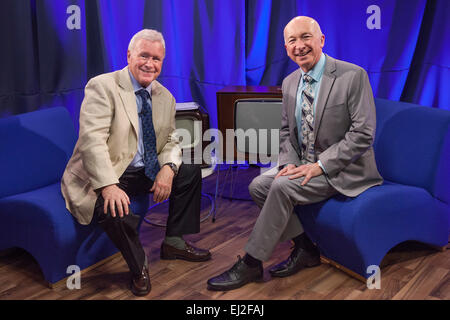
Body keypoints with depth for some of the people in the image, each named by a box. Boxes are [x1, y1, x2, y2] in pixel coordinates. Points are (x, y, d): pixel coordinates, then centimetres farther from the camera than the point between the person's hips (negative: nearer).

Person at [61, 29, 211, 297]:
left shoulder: (165, 97, 8)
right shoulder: (103, 87, -14)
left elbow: (170, 140, 10)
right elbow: (92, 140, -25)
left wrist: (168, 167, -15)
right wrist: (109, 186, -37)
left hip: (146, 173, 8)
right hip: (102, 178, -7)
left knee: (191, 171, 4)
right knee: (115, 210, -36)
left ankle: (174, 243, 17)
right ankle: (138, 267, -6)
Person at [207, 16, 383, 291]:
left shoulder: (353, 76, -14)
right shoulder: (290, 83, 8)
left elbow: (363, 133, -17)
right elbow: (286, 131, 15)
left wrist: (320, 165, -22)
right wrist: (289, 163, -6)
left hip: (342, 170, -7)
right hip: (304, 166, 7)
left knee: (283, 187, -26)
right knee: (258, 185, -10)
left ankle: (251, 265, -12)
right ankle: (305, 249, 3)